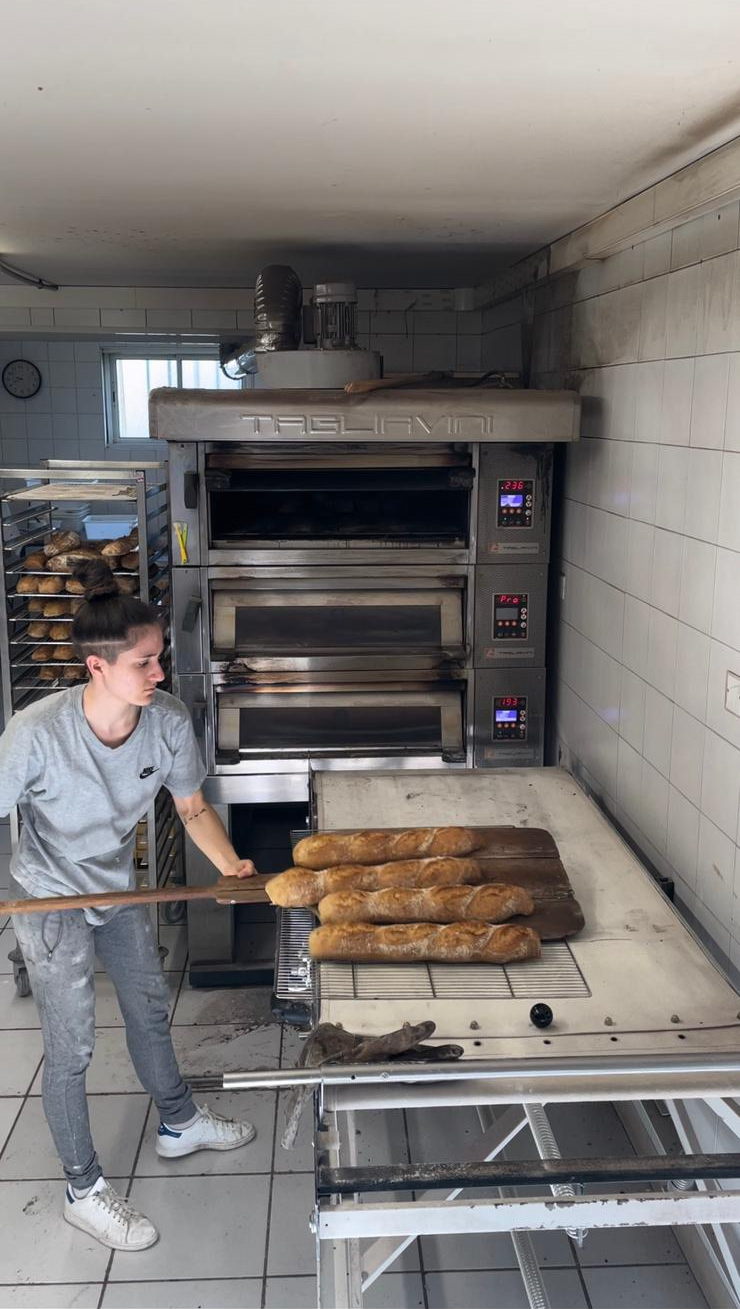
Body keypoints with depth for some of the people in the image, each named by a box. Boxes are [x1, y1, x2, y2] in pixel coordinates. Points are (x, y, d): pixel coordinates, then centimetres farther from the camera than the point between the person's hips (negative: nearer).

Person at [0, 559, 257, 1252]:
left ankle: (179, 1123, 49)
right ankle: (83, 1190, 27)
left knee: (150, 1005, 23)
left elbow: (193, 808, -7)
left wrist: (229, 864, -23)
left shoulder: (168, 720, -20)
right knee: (71, 1047, 6)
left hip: (118, 888, 6)